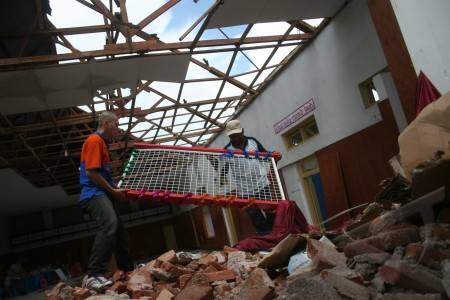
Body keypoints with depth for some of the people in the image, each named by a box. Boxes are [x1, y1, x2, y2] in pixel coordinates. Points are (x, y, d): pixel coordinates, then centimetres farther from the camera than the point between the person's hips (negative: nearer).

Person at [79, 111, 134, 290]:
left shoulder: (102, 142, 22)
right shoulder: (94, 140, -8)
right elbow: (91, 172, -17)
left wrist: (115, 190, 14)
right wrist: (113, 190, -11)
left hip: (103, 194, 11)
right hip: (94, 194, -11)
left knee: (119, 231, 12)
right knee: (110, 224, -31)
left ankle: (128, 271, 23)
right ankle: (94, 275, -33)